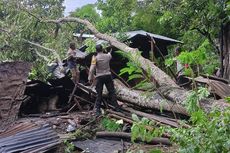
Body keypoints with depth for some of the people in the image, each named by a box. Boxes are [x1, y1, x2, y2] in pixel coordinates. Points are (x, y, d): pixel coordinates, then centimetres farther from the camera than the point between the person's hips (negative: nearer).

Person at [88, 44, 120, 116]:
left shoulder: (95, 58, -9)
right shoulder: (107, 56, 3)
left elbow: (92, 69, -18)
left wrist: (90, 78, -10)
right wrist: (109, 53, 52)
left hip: (99, 77, -2)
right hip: (108, 75, 2)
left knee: (99, 94, 4)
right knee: (112, 92, 10)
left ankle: (98, 110, 5)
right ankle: (117, 107, 14)